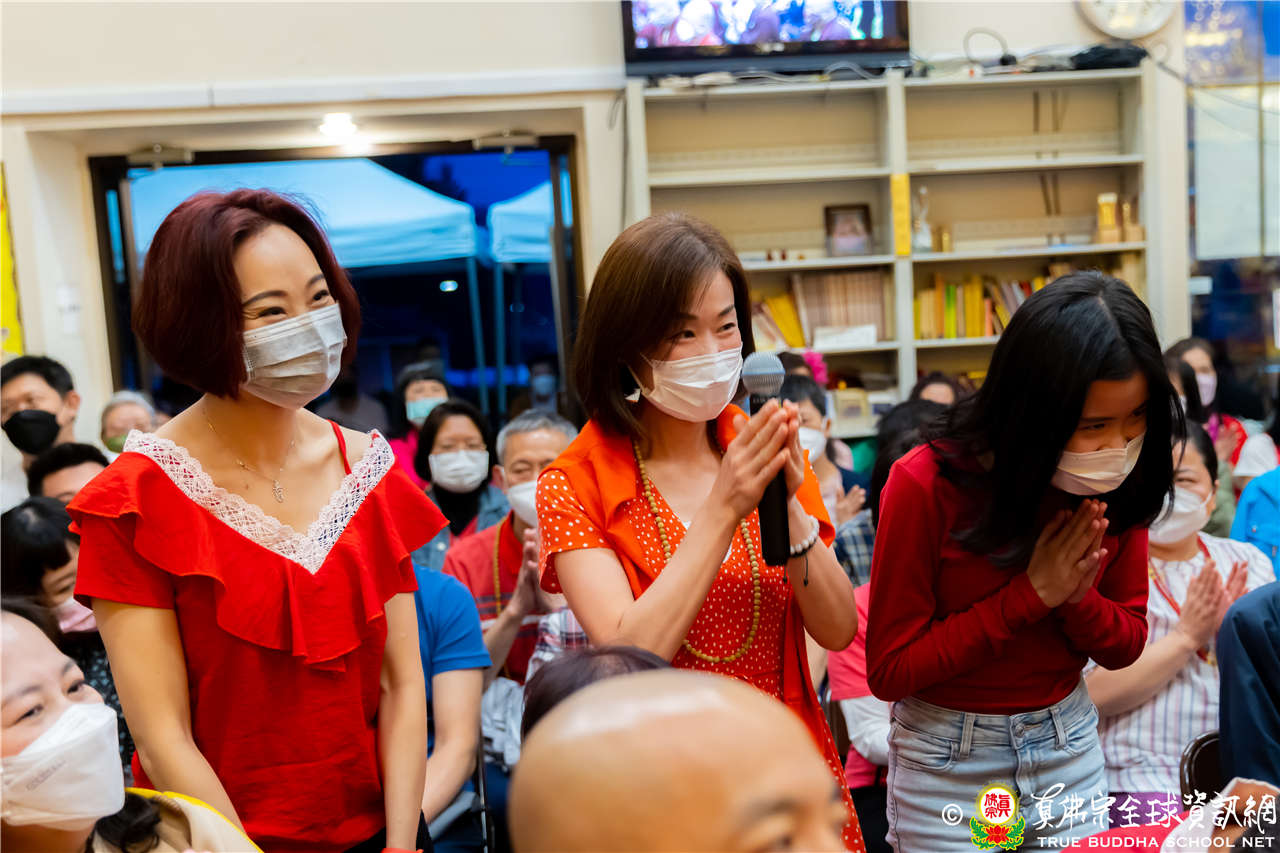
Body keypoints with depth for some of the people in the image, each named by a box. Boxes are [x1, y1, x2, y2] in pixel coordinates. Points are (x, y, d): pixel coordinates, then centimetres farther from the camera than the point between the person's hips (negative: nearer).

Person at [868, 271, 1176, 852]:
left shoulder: (1120, 484, -11)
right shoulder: (926, 486, -24)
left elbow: (1125, 645, 1)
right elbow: (889, 671, -19)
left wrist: (1077, 596, -22)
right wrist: (1030, 593, -24)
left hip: (1069, 746, 4)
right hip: (950, 762, -4)